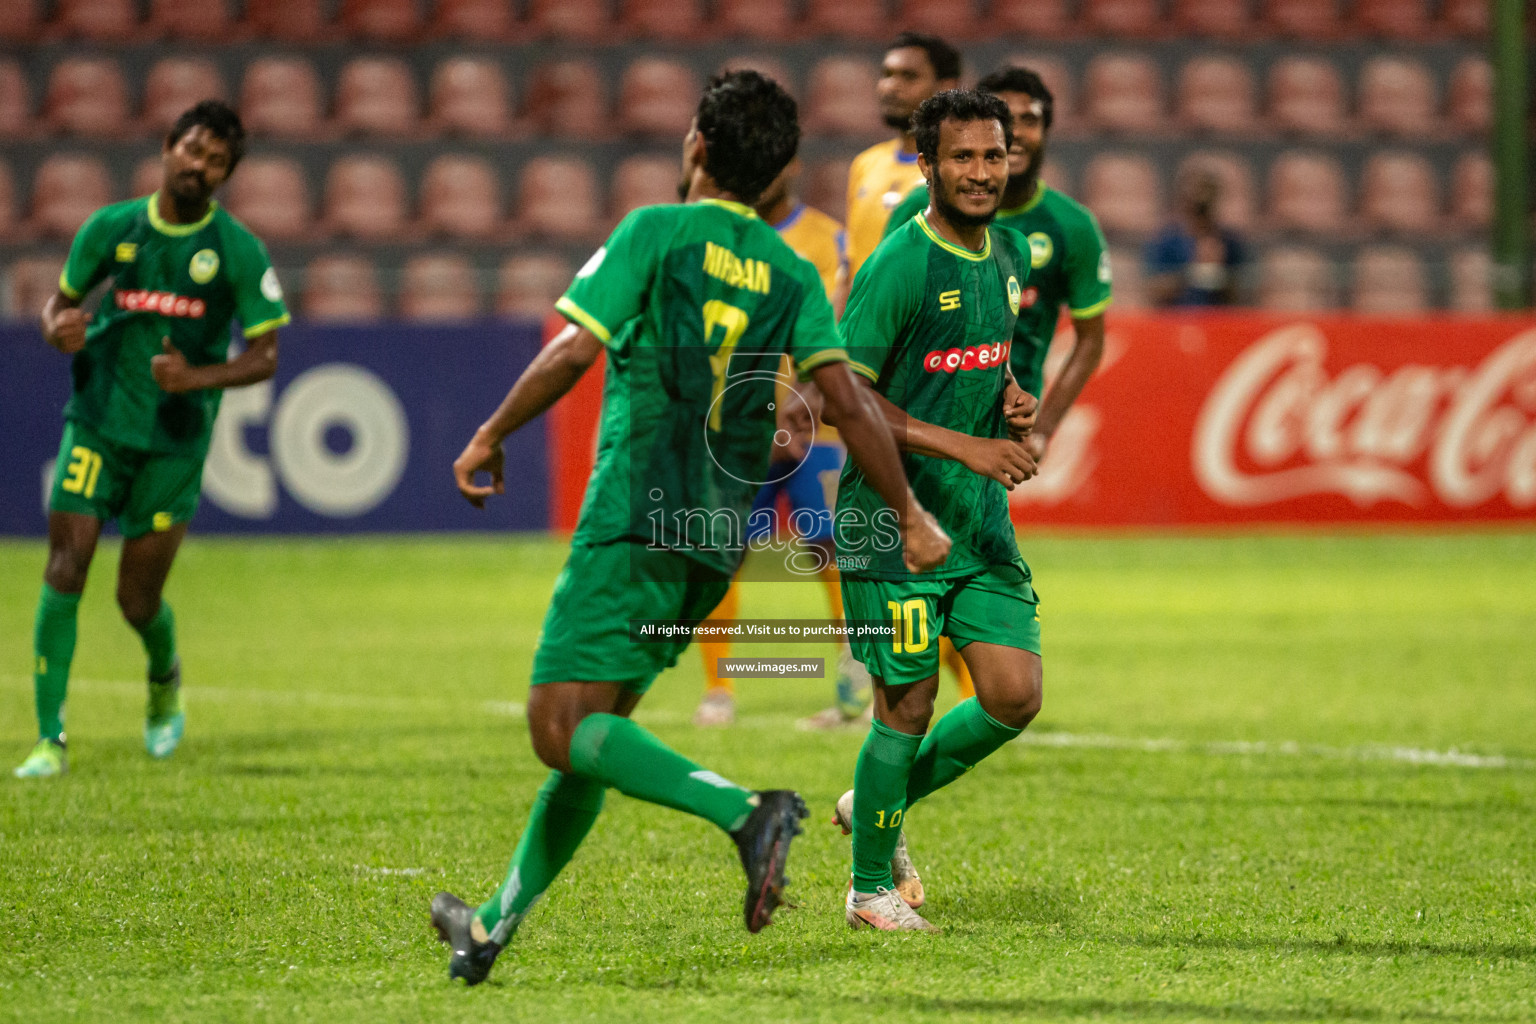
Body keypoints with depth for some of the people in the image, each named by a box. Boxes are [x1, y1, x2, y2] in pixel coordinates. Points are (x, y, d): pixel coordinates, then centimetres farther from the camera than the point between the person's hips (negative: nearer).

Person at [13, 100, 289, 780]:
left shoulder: (238, 250, -5)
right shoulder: (112, 228, 1)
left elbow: (264, 355, -4)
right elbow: (61, 300, 14)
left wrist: (198, 377, -22)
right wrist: (60, 329, -11)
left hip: (175, 440, -1)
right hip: (97, 423, 1)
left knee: (139, 601, 2)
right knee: (64, 572, -13)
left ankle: (165, 678, 39)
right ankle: (50, 739, -9)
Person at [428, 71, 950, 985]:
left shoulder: (656, 232, -3)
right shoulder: (793, 275, 9)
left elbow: (571, 353, -10)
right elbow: (848, 399, -1)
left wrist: (490, 439, 2)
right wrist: (909, 514, 2)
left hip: (634, 522, -7)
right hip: (717, 541, 7)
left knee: (564, 730, -11)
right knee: (592, 728, 15)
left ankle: (742, 810, -30)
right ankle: (497, 924, 21)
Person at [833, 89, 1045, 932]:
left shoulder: (1010, 254, 9)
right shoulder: (898, 266, -15)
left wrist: (1011, 403, 3)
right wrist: (964, 446, -22)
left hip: (982, 514, 7)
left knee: (1014, 697, 0)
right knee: (908, 705, -3)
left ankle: (883, 802, 23)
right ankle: (871, 887, 14)